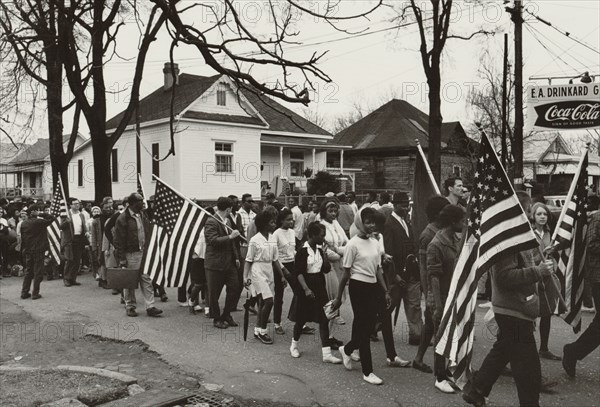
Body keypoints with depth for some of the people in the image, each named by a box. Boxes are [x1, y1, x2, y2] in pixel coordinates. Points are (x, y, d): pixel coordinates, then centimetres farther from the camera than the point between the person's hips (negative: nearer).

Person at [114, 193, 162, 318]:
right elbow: (119, 241, -11)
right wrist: (121, 259, -13)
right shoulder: (123, 219, -11)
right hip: (130, 254, -6)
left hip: (143, 252, 6)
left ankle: (150, 307, 6)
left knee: (147, 279, 3)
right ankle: (130, 307, 19)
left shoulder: (143, 215, 10)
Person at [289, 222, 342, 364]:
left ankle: (326, 353, 2)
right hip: (306, 287, -6)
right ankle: (294, 345, 34)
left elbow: (326, 269, 6)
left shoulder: (319, 250, 7)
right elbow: (299, 272, -16)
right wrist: (306, 289, -23)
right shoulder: (303, 251, -13)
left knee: (324, 319, 0)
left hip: (319, 287, 6)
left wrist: (325, 254, -7)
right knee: (302, 319, 9)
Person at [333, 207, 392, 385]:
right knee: (363, 327, 0)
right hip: (358, 287, -7)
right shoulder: (353, 244, -11)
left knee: (370, 326, 10)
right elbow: (346, 273, -9)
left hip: (372, 287, 7)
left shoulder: (375, 243, 8)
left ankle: (347, 349, 37)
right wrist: (338, 297, -6)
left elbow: (378, 270, 13)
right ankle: (367, 372, 10)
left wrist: (386, 291, 10)